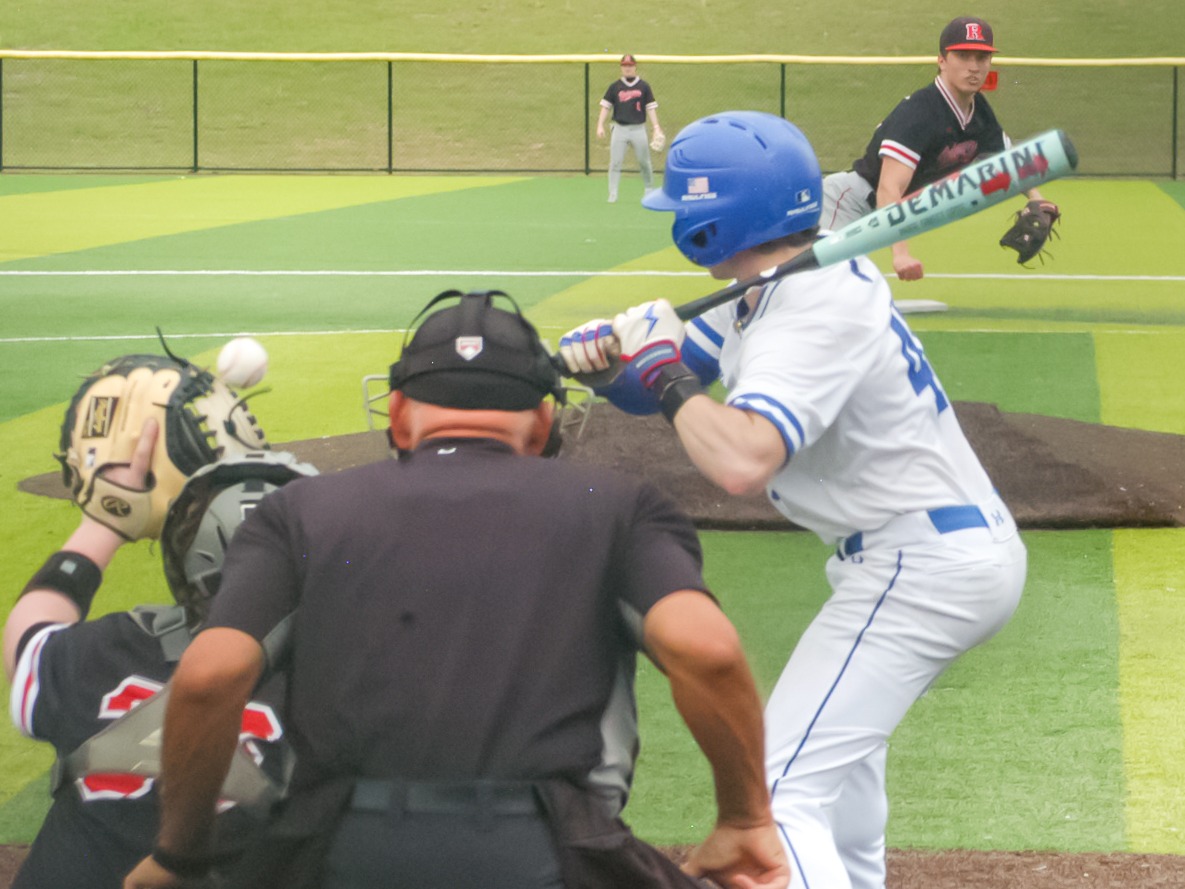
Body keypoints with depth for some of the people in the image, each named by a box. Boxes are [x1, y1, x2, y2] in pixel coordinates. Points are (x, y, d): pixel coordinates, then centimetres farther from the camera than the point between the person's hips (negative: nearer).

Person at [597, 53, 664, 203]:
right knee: (615, 162, -5)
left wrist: (656, 128, -4)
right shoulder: (615, 86, 6)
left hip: (638, 129, 0)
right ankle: (612, 194, -3)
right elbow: (606, 106, 7)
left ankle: (649, 191, 19)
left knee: (644, 162, 3)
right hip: (619, 128, 0)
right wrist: (600, 125, -4)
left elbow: (651, 108, 5)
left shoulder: (644, 86, 5)